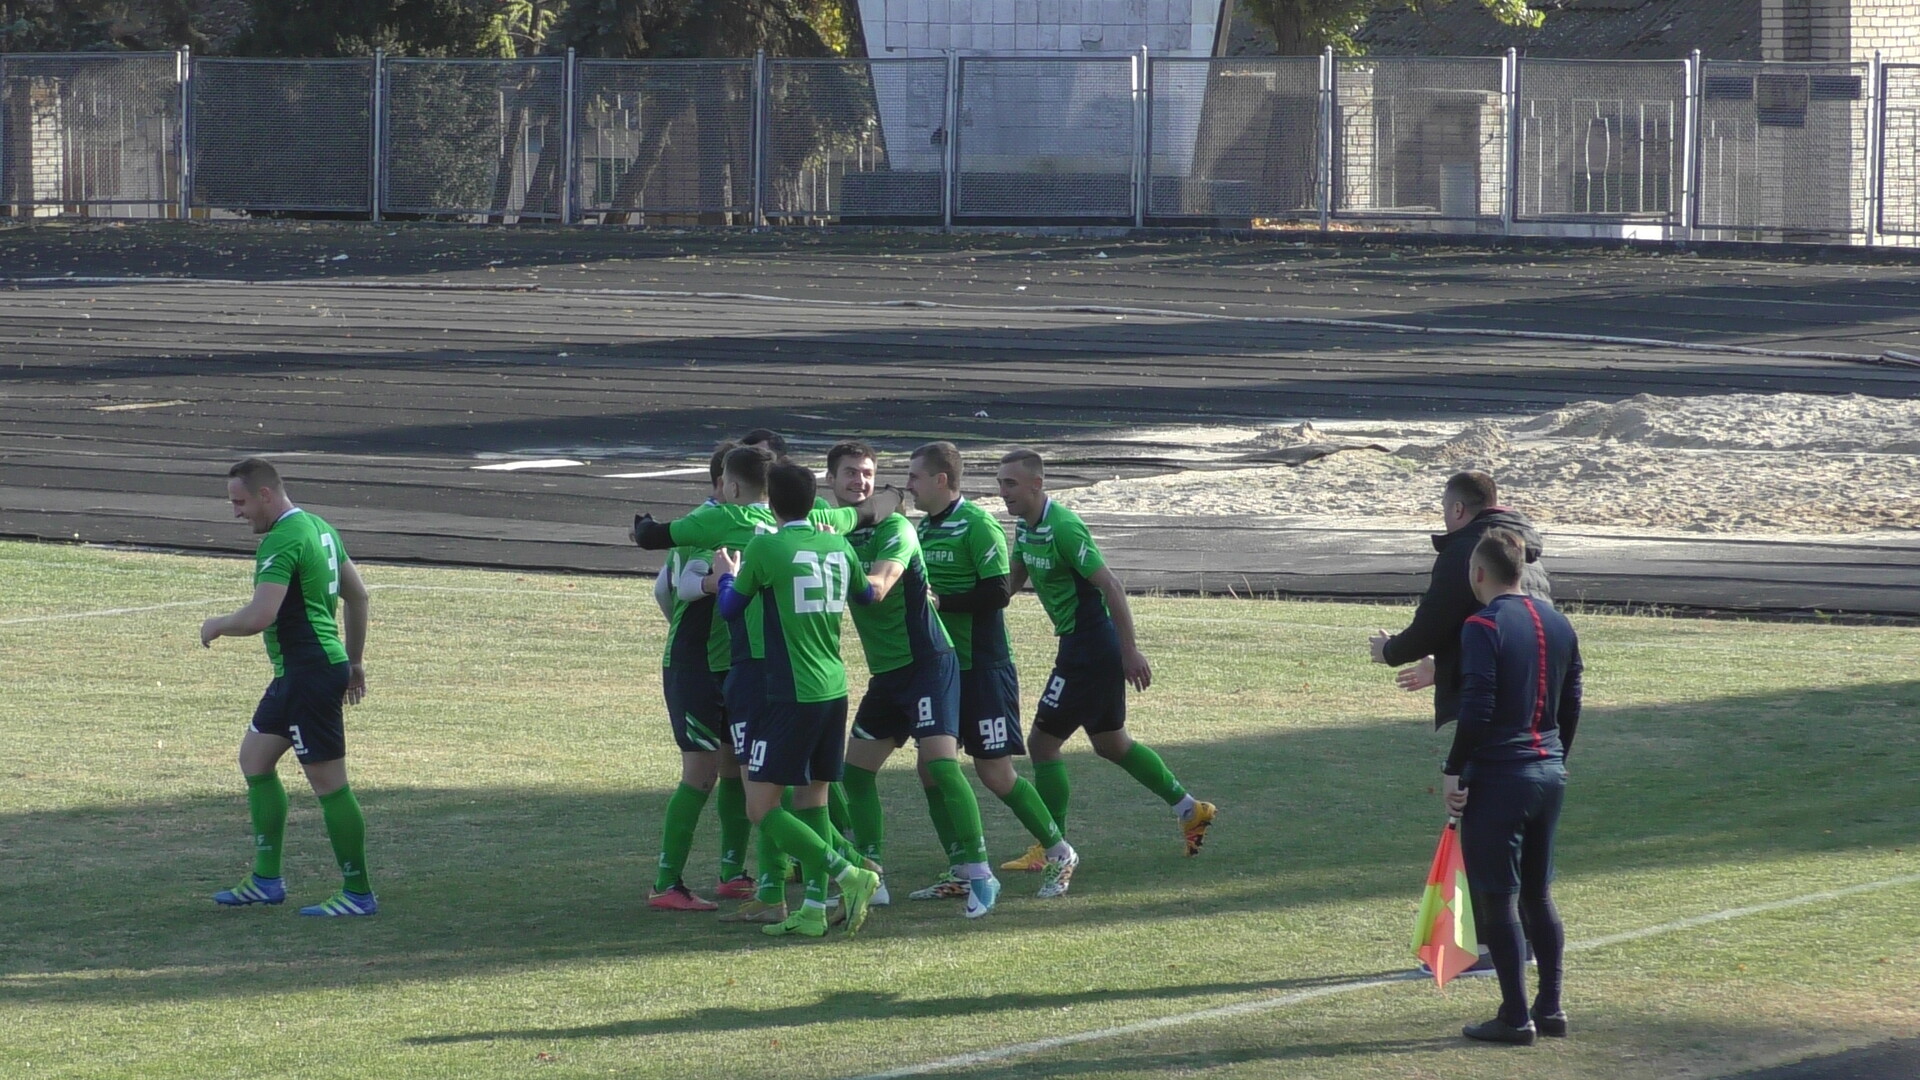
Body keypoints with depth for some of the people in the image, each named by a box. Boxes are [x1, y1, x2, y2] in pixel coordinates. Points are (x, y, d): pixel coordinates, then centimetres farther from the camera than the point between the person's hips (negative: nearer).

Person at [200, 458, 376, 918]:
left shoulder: (281, 542, -18)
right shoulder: (320, 529, 13)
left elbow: (260, 616, -26)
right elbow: (357, 594, 20)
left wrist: (217, 625, -7)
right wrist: (354, 660, 26)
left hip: (310, 673, -11)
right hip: (295, 674, 11)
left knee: (328, 783, -5)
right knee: (254, 758, 17)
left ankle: (358, 893, 0)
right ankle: (266, 879, 21)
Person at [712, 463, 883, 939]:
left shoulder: (766, 547, -10)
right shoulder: (838, 547, 7)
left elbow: (731, 608, 2)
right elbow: (866, 595, 26)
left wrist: (727, 575, 23)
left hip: (791, 696, -7)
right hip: (834, 690, 7)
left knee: (762, 807, -5)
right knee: (813, 797, 14)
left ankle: (848, 875, -16)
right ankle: (815, 909, 10)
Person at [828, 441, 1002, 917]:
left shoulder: (894, 529, -13)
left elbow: (877, 588, -27)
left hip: (926, 661, -8)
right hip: (885, 672, 8)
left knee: (938, 762, -19)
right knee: (855, 771, 9)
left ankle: (979, 874, -18)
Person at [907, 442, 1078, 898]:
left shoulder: (977, 525, -15)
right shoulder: (926, 527, 11)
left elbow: (998, 592, -21)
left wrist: (941, 602, -21)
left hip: (983, 668, -8)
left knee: (996, 773, -5)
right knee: (931, 769, 3)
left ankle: (1059, 854, 10)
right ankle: (960, 872, 11)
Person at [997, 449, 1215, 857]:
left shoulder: (1063, 528, -22)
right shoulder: (1025, 527, 7)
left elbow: (1111, 586, -23)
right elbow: (1012, 581, 19)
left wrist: (1130, 651, -22)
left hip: (1089, 649, -10)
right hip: (1079, 644, 10)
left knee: (1043, 742, -4)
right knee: (1111, 743, 19)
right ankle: (1189, 810, 30)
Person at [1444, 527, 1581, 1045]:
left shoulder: (1483, 627, -12)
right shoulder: (1557, 624, 10)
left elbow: (1477, 709, -18)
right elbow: (1571, 705, 15)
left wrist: (1453, 770, -10)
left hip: (1498, 777, -7)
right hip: (1549, 777, 7)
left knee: (1497, 898, -1)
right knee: (1538, 894, 17)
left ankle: (1515, 1017, -1)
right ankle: (1550, 1007, 17)